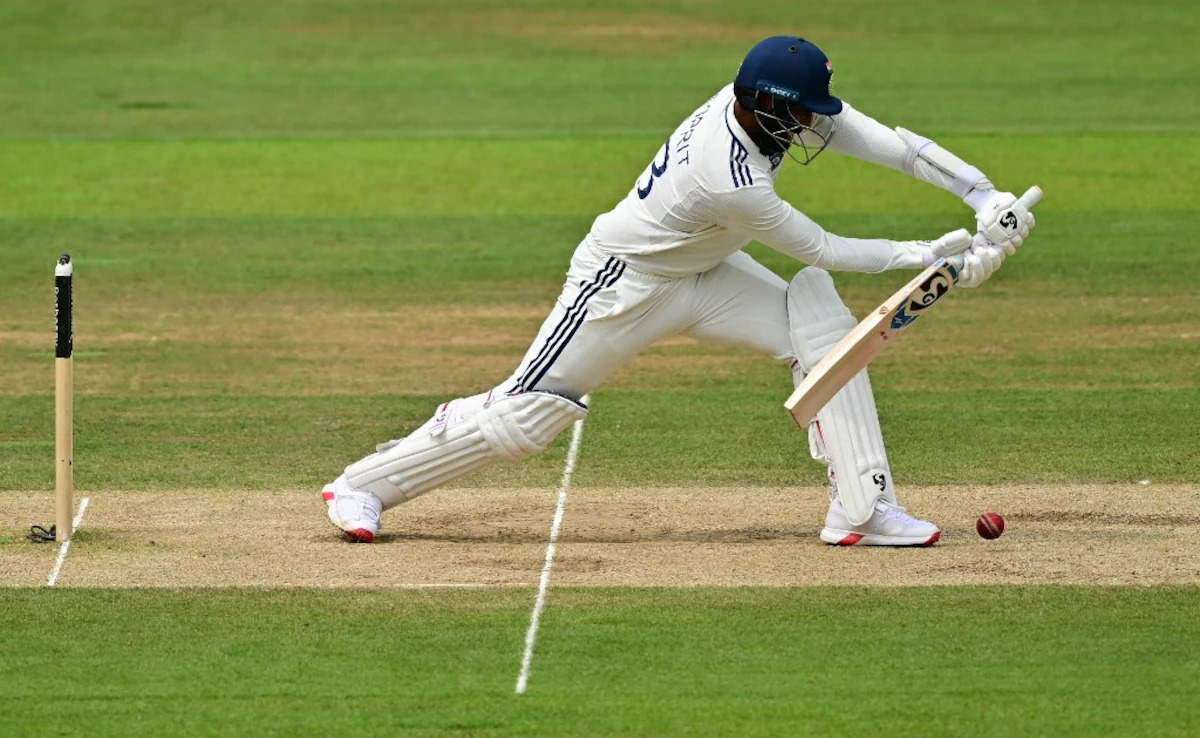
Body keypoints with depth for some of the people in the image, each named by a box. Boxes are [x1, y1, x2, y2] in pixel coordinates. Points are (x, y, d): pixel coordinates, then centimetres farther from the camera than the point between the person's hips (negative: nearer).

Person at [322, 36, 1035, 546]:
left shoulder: (761, 99, -16)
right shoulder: (731, 183, -37)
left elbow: (890, 142, -15)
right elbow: (822, 251, -24)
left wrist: (986, 195, -22)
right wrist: (933, 257, -20)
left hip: (700, 270, 8)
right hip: (625, 282, -8)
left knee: (826, 331, -8)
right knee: (526, 413, -5)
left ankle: (863, 507, -8)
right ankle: (366, 485, 11)